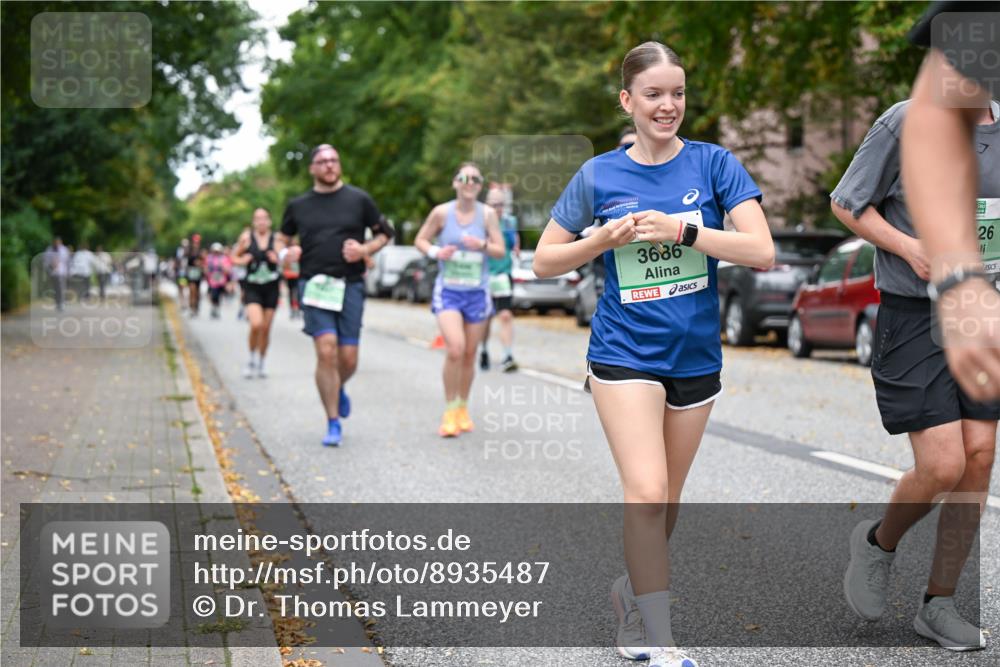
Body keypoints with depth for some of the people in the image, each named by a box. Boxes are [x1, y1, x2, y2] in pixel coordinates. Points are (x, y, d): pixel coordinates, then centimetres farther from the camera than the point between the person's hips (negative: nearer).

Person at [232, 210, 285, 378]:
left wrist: (278, 258, -20)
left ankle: (260, 364, 25)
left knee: (266, 328, 6)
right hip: (253, 288, -2)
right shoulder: (247, 237, -1)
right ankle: (252, 360, 4)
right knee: (256, 324, -20)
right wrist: (242, 261, -13)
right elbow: (234, 257, 9)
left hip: (271, 288, 2)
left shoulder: (276, 239, 0)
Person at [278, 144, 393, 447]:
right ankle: (333, 423, -3)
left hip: (350, 285, 0)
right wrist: (284, 254, 0)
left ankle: (339, 390, 36)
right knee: (326, 351, -14)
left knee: (348, 358, -1)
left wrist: (364, 249, -6)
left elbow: (383, 234, 14)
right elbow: (282, 238, 22)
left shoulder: (358, 199, 6)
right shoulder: (298, 205, 10)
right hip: (314, 285, 0)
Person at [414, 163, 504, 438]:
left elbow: (500, 251, 3)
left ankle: (463, 409, 29)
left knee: (469, 355, 10)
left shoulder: (487, 214, -1)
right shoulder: (442, 212, -4)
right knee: (455, 350, -20)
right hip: (448, 290, -2)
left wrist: (483, 245, -18)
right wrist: (435, 252, -14)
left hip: (477, 291, 2)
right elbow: (420, 240, 6)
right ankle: (449, 411, -4)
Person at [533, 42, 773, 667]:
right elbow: (545, 261, 6)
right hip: (625, 352, -2)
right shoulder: (599, 175, 0)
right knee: (647, 492, -15)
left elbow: (762, 250, -12)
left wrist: (681, 230, -21)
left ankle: (633, 592, 37)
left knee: (667, 501, 13)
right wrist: (606, 239, -11)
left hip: (696, 354, 2)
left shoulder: (713, 163, -2)